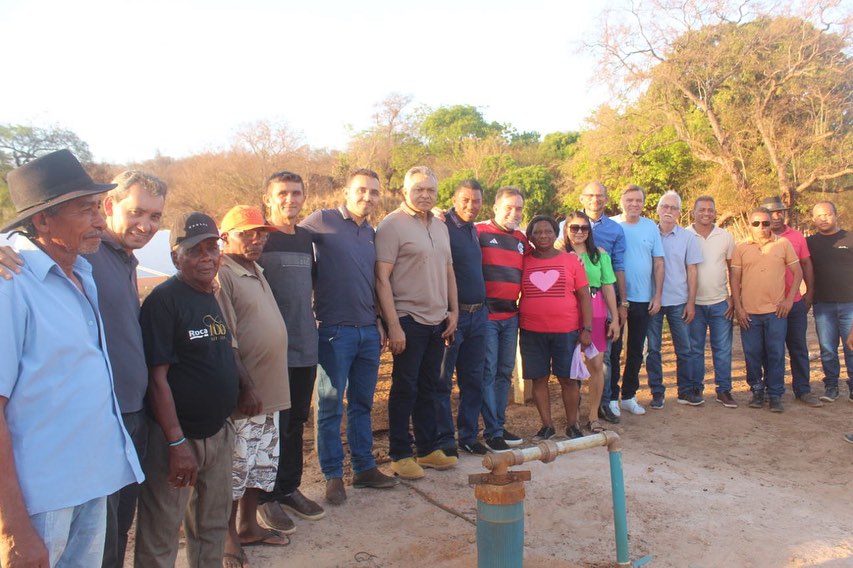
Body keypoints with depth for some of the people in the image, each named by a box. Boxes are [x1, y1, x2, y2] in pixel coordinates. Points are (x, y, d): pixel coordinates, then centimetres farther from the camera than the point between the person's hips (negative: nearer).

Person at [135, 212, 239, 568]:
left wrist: (241, 389, 7)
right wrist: (177, 443, -21)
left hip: (219, 431, 8)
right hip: (177, 435, -8)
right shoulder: (164, 300, -16)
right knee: (160, 538, 5)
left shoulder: (214, 298, 8)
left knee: (213, 528, 21)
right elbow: (157, 378, -19)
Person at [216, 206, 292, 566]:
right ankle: (229, 536, 22)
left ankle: (249, 526, 34)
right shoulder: (222, 275, -14)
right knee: (235, 468, 5)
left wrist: (265, 387, 15)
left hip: (270, 389, 9)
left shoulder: (255, 272, 13)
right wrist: (245, 388, -20)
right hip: (245, 394, -9)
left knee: (261, 464, 19)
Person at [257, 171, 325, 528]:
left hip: (305, 347, 6)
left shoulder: (306, 238, 12)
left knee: (296, 422, 15)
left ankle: (290, 488, 29)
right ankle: (267, 497, 17)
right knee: (272, 425, 2)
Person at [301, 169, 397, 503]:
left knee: (363, 404, 14)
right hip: (335, 330, -6)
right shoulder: (322, 221, -5)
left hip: (369, 331, 6)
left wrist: (377, 320, 14)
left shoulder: (371, 233, 14)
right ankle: (333, 475, 15)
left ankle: (364, 468, 25)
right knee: (331, 406, 3)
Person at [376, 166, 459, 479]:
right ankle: (400, 455, 14)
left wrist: (453, 311, 11)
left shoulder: (440, 227, 13)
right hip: (409, 321, -7)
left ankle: (428, 448, 27)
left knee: (429, 388, 15)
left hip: (437, 322, 7)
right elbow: (382, 278, -14)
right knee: (405, 389, 2)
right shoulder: (392, 224, -9)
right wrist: (393, 325, -18)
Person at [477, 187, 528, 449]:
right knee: (488, 372, -2)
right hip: (485, 316, -6)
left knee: (505, 372, 12)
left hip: (511, 316, 7)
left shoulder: (521, 239, 15)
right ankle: (492, 431, 5)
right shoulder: (479, 232, -5)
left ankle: (499, 425, 23)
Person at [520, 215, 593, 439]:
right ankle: (546, 425, 21)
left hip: (566, 331, -1)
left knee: (568, 379, 6)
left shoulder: (571, 260, 3)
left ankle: (572, 425, 22)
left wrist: (587, 329, -2)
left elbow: (584, 296, 4)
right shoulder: (524, 262, 4)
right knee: (539, 379, 7)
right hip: (532, 332, 1)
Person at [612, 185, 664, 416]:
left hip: (643, 299, 3)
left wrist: (657, 295, 1)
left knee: (636, 350, 11)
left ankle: (629, 396, 23)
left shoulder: (651, 227, 5)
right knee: (613, 349, 3)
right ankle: (611, 397, 13)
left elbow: (659, 263, 7)